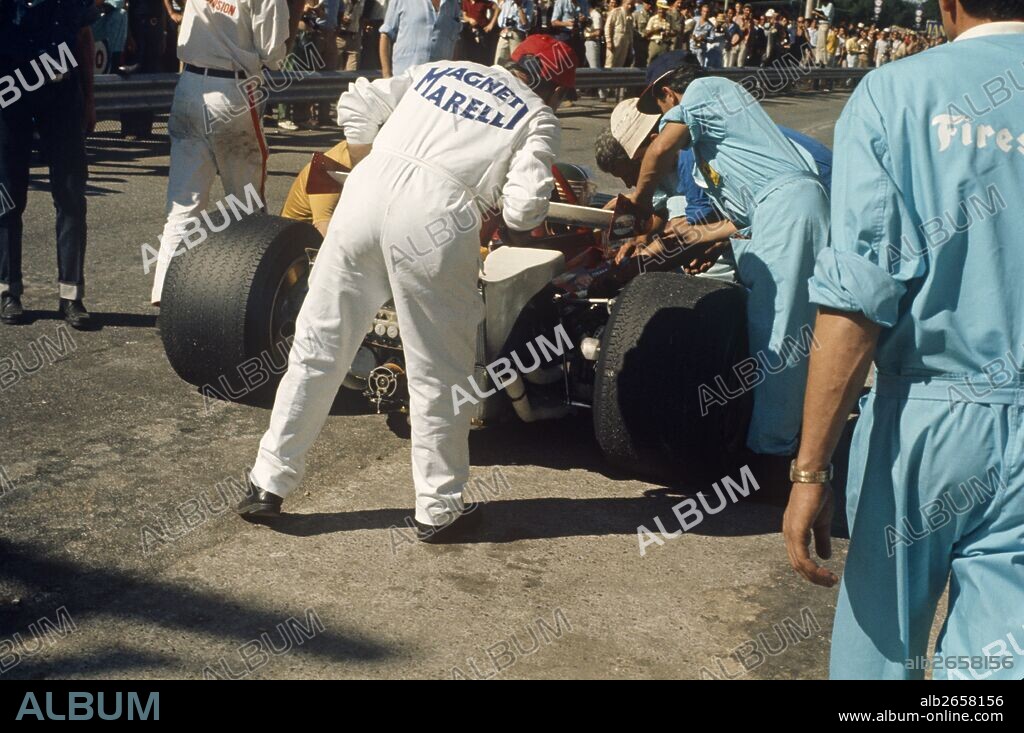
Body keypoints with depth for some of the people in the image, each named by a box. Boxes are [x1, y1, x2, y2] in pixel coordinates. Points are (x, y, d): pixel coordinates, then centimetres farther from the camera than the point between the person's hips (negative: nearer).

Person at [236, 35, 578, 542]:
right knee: (439, 375, 9)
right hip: (434, 216, -4)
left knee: (315, 348, 13)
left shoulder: (439, 70, 27)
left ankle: (268, 484, 22)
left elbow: (356, 105, 22)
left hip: (364, 192, 4)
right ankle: (439, 511, 19)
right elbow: (526, 202, -2)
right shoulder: (539, 117, 14)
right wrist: (516, 231, 19)